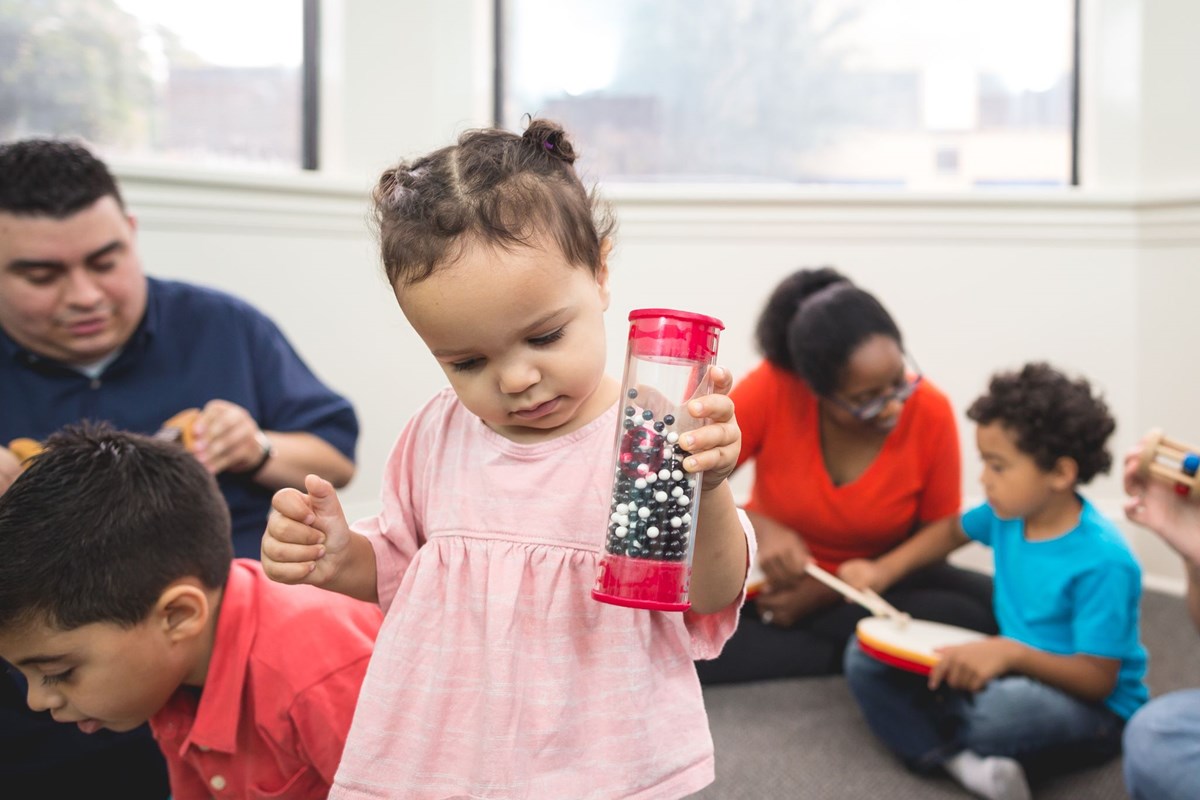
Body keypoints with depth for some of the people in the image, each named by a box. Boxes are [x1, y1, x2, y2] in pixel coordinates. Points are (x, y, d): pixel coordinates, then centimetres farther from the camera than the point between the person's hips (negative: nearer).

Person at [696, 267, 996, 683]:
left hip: (878, 583, 1)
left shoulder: (931, 412, -19)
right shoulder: (772, 389, -23)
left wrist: (830, 592, -16)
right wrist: (758, 529, -35)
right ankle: (856, 654, -17)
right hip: (774, 578, 0)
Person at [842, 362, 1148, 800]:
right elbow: (953, 532, 18)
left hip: (1091, 710, -8)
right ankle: (963, 763, -22)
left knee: (1004, 707, -44)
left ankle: (945, 742, -9)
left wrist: (1013, 652, -38)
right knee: (867, 656, -5)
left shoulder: (1104, 561, -25)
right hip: (1014, 677, 8)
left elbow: (1099, 679, -24)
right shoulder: (1010, 513, -3)